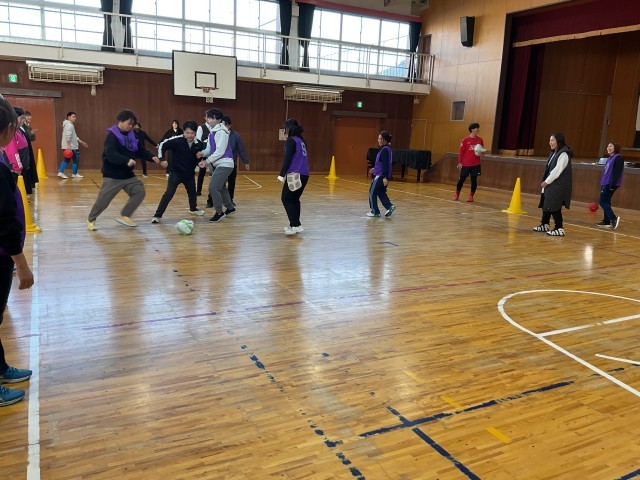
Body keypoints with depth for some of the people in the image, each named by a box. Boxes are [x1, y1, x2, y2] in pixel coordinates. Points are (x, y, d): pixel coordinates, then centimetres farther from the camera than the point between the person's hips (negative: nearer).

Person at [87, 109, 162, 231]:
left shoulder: (131, 135, 6)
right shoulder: (111, 135, -15)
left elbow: (141, 151, 11)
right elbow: (111, 155, -28)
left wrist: (152, 157, -6)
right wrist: (127, 160, -40)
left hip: (128, 174, 7)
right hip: (112, 176, -7)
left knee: (139, 191, -2)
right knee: (103, 199, -1)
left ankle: (124, 216, 10)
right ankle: (91, 220, 22)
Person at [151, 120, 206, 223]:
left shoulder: (199, 144, -9)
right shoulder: (176, 141, -19)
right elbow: (162, 145, -7)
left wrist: (200, 161, -13)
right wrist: (161, 159, -13)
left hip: (189, 174, 5)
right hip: (175, 172, -4)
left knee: (192, 193, 22)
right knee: (169, 194, -15)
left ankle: (193, 209, 52)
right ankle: (157, 215, -9)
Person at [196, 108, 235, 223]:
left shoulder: (221, 132, -15)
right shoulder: (212, 132, 13)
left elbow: (220, 151, -20)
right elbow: (210, 148, 12)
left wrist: (207, 161, -18)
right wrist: (203, 153, -9)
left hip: (224, 164, -10)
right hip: (218, 164, 10)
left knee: (213, 188, -13)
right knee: (221, 187, 19)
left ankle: (219, 212, -1)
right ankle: (230, 208, 35)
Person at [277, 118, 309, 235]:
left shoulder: (291, 141, -8)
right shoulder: (301, 140, 16)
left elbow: (287, 159, -14)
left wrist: (282, 174, -13)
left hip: (295, 174, -8)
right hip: (304, 175, 8)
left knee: (286, 199, 0)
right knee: (294, 199, 17)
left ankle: (296, 225, -8)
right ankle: (294, 225, 18)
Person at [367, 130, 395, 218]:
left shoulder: (384, 150, -19)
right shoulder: (388, 149, 10)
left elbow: (386, 164, -23)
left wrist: (385, 177, -25)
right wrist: (375, 168, 26)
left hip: (381, 175, -9)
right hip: (382, 175, 9)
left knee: (372, 192, 2)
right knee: (381, 193, 16)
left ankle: (375, 211, 9)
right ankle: (389, 206, 5)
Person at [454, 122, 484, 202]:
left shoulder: (480, 140, 5)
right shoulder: (465, 140, -5)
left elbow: (482, 150, 17)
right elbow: (461, 152, -4)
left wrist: (481, 152, -6)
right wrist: (459, 162, -7)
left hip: (476, 164, 3)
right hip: (466, 164, -2)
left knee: (474, 180, 2)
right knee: (461, 179, 4)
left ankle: (471, 196, 14)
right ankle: (457, 194, 22)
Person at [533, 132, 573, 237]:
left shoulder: (563, 154, -15)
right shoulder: (554, 153, 15)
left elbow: (557, 171, -20)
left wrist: (547, 181, -14)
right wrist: (545, 182, 5)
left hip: (559, 187, -9)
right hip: (550, 185, 9)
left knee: (555, 207, -8)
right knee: (546, 204, 15)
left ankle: (559, 229, -1)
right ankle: (545, 225, 29)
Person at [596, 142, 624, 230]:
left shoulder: (618, 158, -11)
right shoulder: (610, 158, 16)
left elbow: (617, 173, -18)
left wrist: (612, 185, -23)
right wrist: (602, 183, 21)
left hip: (610, 184, -10)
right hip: (605, 183, 10)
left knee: (603, 201, -13)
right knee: (606, 202, 11)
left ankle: (613, 219, -15)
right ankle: (606, 221, 15)